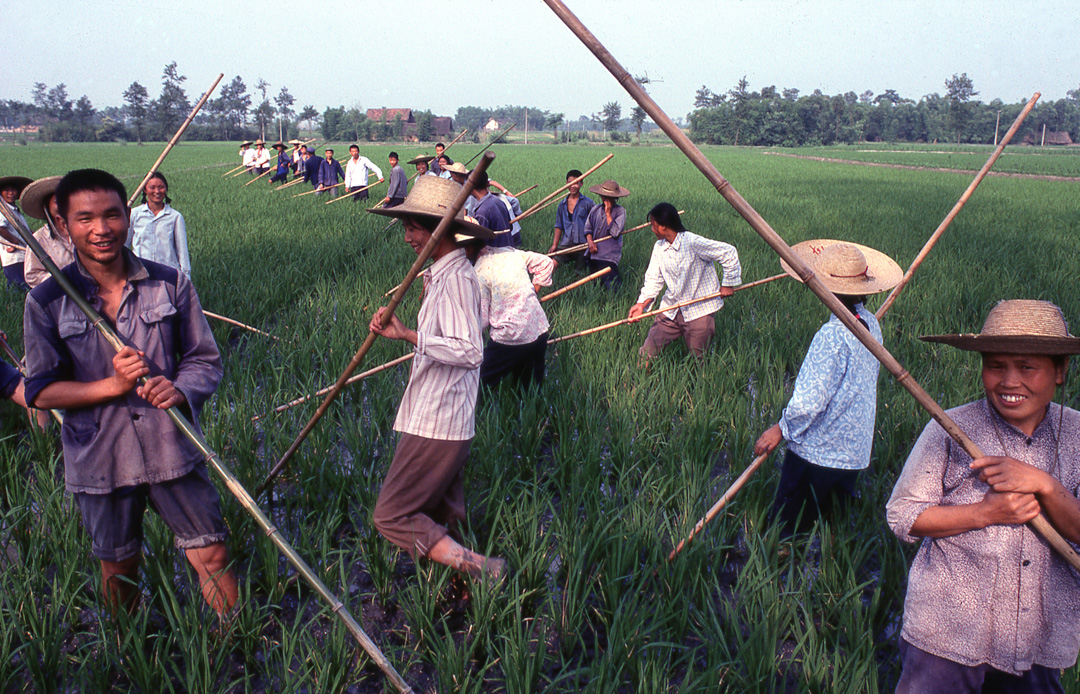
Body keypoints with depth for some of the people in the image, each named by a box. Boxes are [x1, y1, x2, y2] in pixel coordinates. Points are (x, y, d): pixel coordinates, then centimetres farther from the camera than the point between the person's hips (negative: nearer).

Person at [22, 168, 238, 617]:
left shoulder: (170, 284, -3)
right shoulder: (47, 302, -6)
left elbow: (205, 360, 2)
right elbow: (40, 391, -4)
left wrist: (180, 390, -20)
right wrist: (111, 385, -19)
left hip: (173, 449, 0)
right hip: (99, 460, 0)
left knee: (212, 556, 5)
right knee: (119, 571, 18)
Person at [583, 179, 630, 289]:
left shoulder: (620, 211, -5)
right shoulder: (595, 209, 11)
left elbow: (615, 232, -15)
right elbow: (588, 227, 14)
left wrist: (608, 213, -12)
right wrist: (590, 240, -6)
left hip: (609, 256, -6)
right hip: (594, 254, 6)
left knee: (611, 287, -11)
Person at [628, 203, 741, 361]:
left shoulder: (693, 243, -19)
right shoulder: (659, 247, 4)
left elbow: (729, 253, -15)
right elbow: (653, 278, 5)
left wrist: (728, 284, -8)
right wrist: (642, 303, -9)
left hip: (698, 312, -6)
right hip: (670, 311, 6)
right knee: (647, 353, 3)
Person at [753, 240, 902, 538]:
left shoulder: (832, 335, -24)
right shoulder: (871, 324, 2)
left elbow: (809, 402, -25)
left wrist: (781, 430, -9)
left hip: (817, 454, -8)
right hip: (855, 454, 8)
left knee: (785, 531, 3)